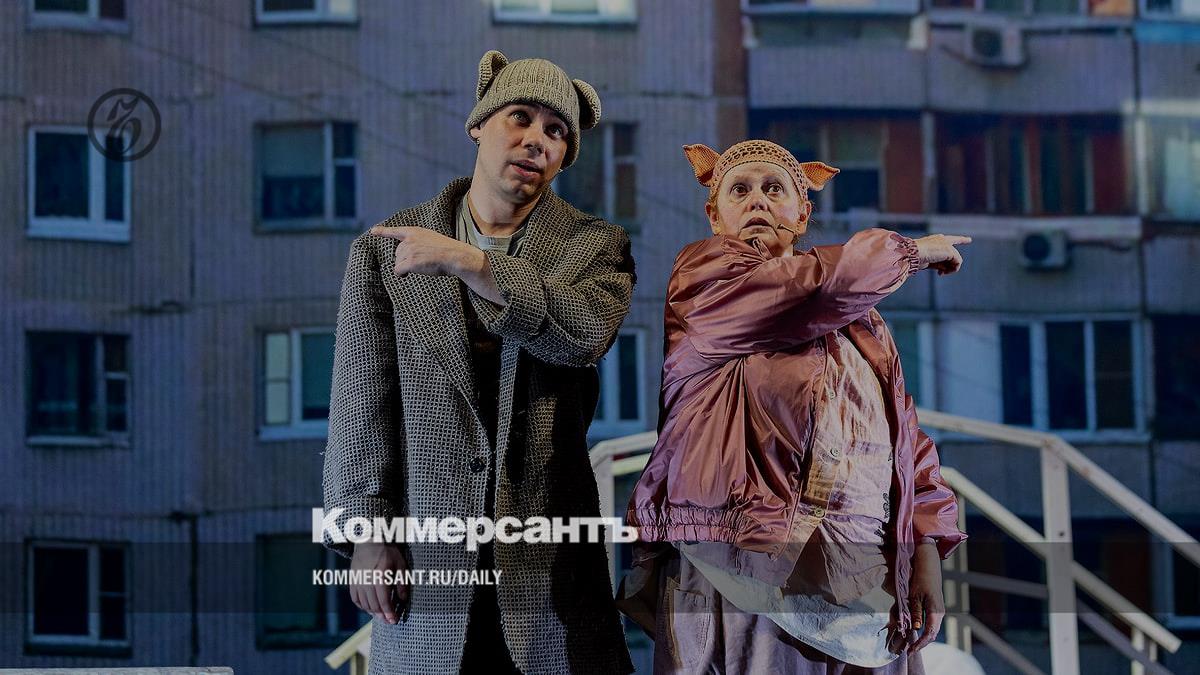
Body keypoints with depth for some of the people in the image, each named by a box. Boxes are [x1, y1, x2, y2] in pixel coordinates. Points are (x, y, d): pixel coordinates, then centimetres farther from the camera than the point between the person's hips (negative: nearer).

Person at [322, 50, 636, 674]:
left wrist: (466, 261, -15)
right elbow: (360, 404, 3)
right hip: (424, 558, 0)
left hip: (548, 550, 0)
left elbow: (586, 332, -14)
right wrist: (365, 531, -5)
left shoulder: (595, 247, 8)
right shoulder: (385, 249, 7)